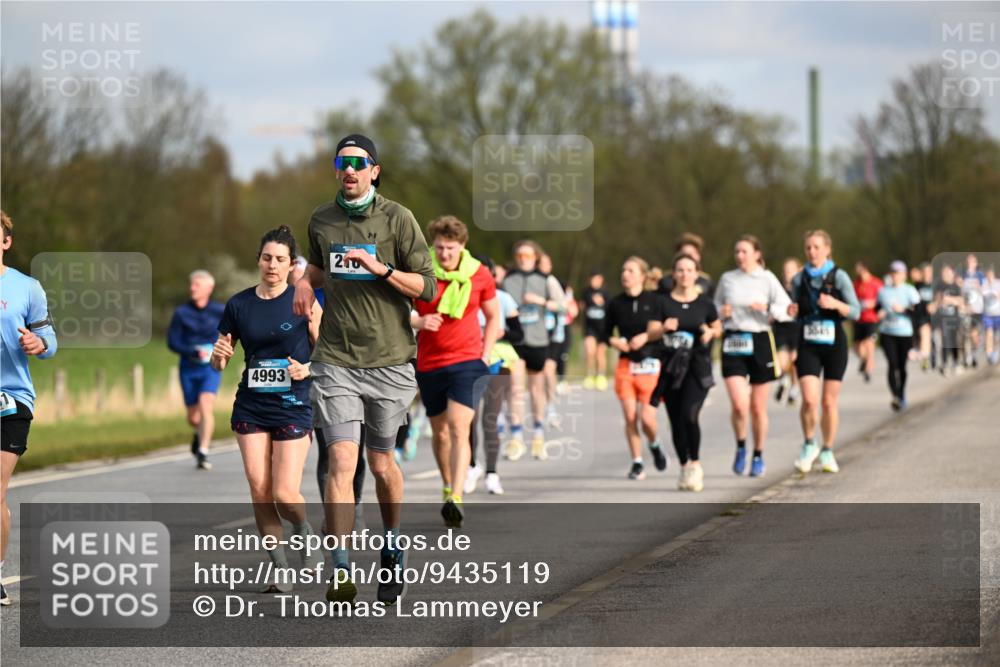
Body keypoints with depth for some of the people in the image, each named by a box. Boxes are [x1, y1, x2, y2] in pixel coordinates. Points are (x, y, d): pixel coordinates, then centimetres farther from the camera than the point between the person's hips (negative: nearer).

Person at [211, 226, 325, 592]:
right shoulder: (239, 305, 5)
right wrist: (220, 355, -11)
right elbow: (219, 362, 12)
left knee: (284, 493, -10)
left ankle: (304, 530, 24)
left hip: (293, 407, -3)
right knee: (259, 489, -3)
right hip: (251, 408, 3)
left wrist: (307, 369, -17)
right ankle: (279, 568, 8)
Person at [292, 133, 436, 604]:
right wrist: (305, 281, 9)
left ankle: (392, 547, 37)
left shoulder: (397, 219, -2)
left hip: (389, 359, -1)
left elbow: (427, 287, -4)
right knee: (342, 461, -14)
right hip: (335, 360, 1)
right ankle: (340, 571, -19)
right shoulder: (321, 221, 8)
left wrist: (380, 268, -18)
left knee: (381, 464, 11)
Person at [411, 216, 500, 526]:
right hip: (429, 364, 2)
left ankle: (456, 499, -26)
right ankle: (448, 487, 35)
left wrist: (485, 356, 2)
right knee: (440, 432, 12)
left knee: (459, 429, -17)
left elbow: (493, 317, 13)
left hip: (468, 361, -2)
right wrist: (419, 321, -20)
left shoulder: (479, 275, 0)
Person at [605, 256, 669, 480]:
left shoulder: (655, 301, -3)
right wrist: (615, 341, -7)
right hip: (626, 366, 2)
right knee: (630, 418, -3)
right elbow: (606, 332, 14)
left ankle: (654, 445, 24)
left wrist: (647, 337, -16)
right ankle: (637, 463, 9)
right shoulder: (616, 304, 4)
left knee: (647, 419, -9)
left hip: (651, 366, -2)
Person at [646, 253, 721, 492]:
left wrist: (711, 332, -8)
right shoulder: (664, 302, 2)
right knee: (676, 422, 5)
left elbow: (718, 328, 15)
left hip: (698, 367, -2)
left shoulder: (704, 302, 2)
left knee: (689, 415, -19)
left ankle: (695, 464, -3)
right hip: (671, 367, 2)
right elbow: (650, 333, 0)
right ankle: (684, 468, 21)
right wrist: (664, 328, -20)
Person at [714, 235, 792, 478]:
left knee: (758, 408, 6)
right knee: (739, 405, -14)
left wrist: (767, 308, -21)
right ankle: (741, 447, 11)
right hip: (733, 343, 1)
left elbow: (787, 310, -4)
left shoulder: (767, 279, 0)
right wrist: (721, 312, -3)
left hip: (760, 342, -1)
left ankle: (758, 456, 24)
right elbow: (715, 308, 19)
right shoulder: (727, 279, 8)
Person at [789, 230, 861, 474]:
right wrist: (793, 311, -6)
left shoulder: (839, 277, -3)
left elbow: (855, 312, -4)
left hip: (834, 343, -1)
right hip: (808, 344, 1)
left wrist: (835, 304, -22)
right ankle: (809, 445, 8)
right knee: (809, 399, -14)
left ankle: (827, 452, 19)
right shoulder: (800, 279, 5)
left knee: (829, 402, 4)